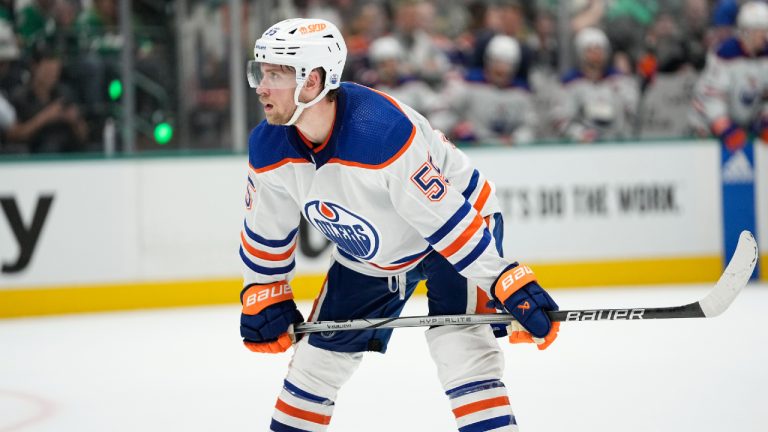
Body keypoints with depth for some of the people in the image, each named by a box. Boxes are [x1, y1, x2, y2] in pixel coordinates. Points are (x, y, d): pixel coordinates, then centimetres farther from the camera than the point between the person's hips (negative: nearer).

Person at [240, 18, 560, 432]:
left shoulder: (385, 132, -39)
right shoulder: (267, 149, -17)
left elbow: (446, 218, -35)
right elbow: (266, 230, 2)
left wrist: (511, 286, -33)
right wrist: (265, 297, 6)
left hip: (460, 223, -6)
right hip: (366, 255, 7)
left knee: (460, 346, -24)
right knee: (317, 357, 9)